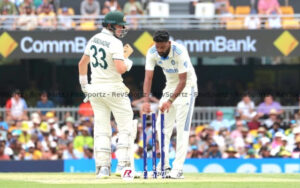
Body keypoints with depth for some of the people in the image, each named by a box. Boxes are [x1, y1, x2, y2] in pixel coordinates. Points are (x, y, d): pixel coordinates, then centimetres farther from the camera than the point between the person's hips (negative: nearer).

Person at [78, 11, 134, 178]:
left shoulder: (94, 39, 10)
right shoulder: (115, 43, -14)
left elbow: (83, 63, 19)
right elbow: (120, 69, -23)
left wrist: (83, 83, 29)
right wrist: (128, 63, -2)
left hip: (95, 89, 7)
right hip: (114, 89, -7)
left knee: (101, 129, 8)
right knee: (126, 127, 3)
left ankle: (103, 167, 2)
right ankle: (123, 164, -6)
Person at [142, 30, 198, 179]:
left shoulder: (180, 52, -30)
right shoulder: (152, 53, -15)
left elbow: (183, 80, -29)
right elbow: (148, 77, -19)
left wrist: (170, 101, -36)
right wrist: (146, 100, -32)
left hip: (186, 87, -6)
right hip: (170, 86, 6)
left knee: (182, 127, -13)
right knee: (162, 126, 2)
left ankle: (178, 168, -17)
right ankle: (164, 166, 7)